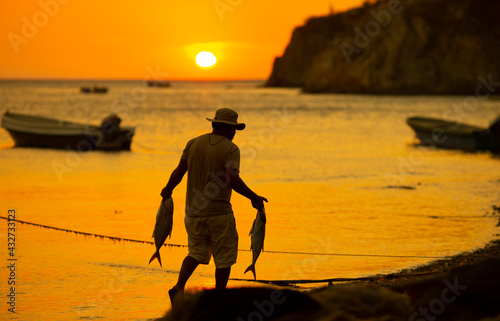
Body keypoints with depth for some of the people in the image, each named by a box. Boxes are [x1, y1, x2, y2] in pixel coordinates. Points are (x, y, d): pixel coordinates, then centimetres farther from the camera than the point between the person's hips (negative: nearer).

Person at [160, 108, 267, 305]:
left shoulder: (193, 144, 5)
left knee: (196, 252, 16)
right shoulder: (230, 149, -9)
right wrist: (253, 197, -9)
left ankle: (179, 287, -5)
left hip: (194, 211, 5)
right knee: (224, 257, 8)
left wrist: (168, 190, 21)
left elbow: (178, 173, 4)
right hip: (219, 212, -5)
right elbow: (233, 180, -20)